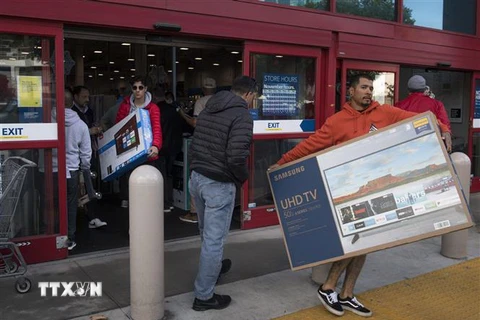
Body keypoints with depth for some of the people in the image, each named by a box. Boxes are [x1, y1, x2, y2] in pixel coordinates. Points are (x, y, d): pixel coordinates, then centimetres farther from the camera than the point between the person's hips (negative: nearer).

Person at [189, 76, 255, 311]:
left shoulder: (208, 109, 11)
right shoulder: (242, 115, -14)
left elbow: (194, 145, 13)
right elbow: (236, 157, -24)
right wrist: (243, 177, -5)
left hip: (196, 177, 8)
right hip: (219, 184, -8)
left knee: (207, 233, 27)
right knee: (214, 239, 3)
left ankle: (213, 266, 51)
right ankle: (204, 296, 14)